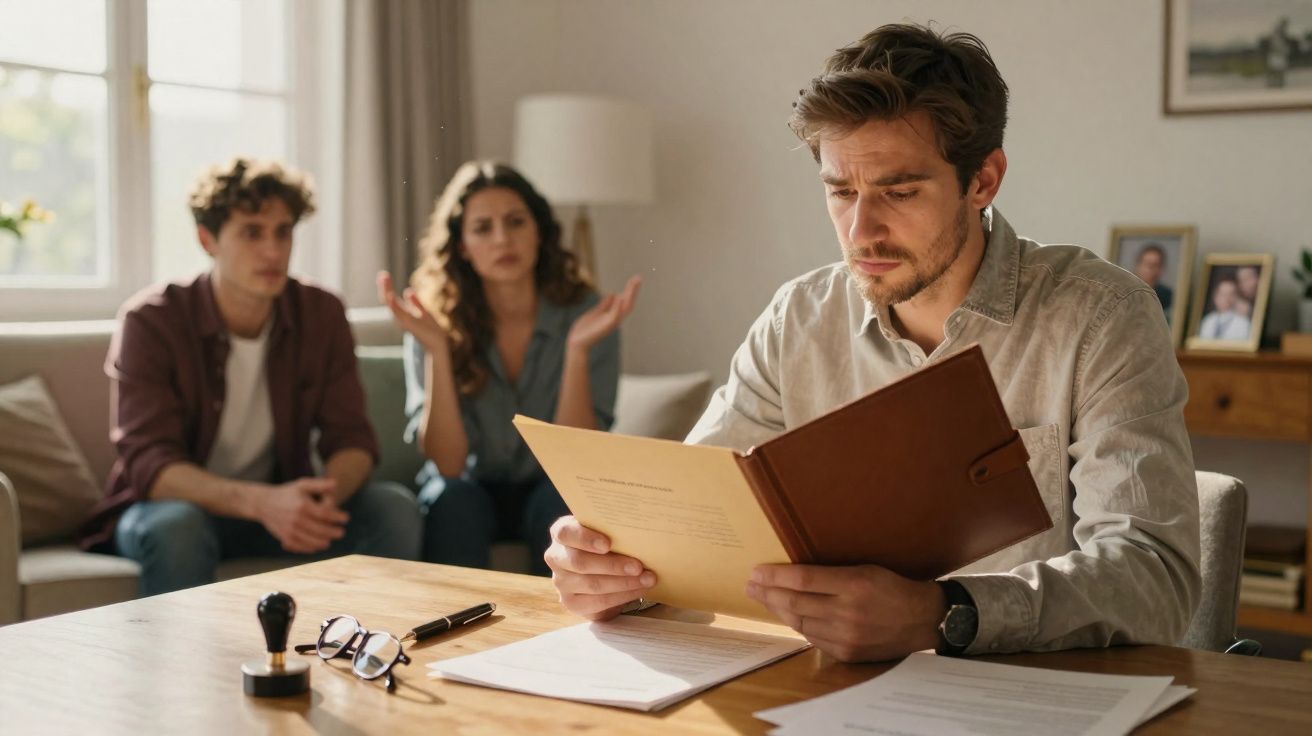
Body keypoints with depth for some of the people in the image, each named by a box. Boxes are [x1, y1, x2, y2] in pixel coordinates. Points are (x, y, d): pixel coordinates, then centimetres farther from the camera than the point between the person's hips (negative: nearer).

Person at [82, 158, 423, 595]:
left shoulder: (321, 314, -5)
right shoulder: (150, 321, -15)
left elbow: (352, 439, -8)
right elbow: (148, 463, -24)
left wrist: (323, 502, -33)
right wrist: (260, 501, -42)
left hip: (278, 506, 3)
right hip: (171, 506, -3)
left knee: (394, 508, -20)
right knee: (177, 525, -37)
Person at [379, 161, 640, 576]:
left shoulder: (585, 315, -13)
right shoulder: (436, 321, -12)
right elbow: (448, 463, -18)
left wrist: (578, 349, -30)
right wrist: (437, 350, -29)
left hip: (550, 489, 0)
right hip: (474, 490, 0)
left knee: (559, 503, -31)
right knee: (452, 500, -30)